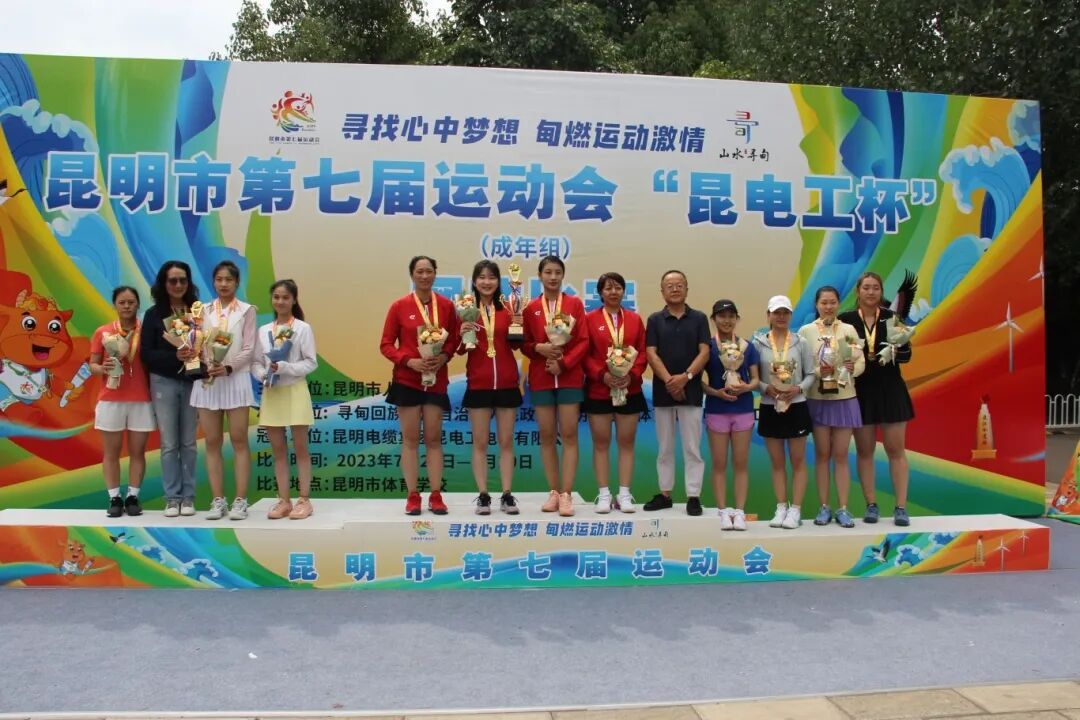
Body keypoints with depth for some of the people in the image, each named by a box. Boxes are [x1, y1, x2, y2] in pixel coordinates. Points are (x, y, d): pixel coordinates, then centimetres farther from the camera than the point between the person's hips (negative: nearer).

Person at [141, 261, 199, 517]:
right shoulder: (153, 314, 1)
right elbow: (145, 353, -3)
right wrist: (174, 356, -18)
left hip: (192, 382, 1)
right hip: (164, 382, -1)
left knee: (188, 442, 6)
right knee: (169, 443, 3)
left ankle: (188, 497, 12)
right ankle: (172, 498, 10)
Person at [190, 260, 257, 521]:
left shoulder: (246, 311, 4)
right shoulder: (203, 311, 11)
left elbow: (248, 349, -3)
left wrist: (228, 367, -17)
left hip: (235, 379, -3)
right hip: (207, 380, 3)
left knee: (239, 441, -2)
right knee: (212, 442, 3)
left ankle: (240, 500, 1)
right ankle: (218, 500, 9)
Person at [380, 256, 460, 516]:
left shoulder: (446, 305, 1)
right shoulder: (399, 306, -3)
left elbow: (455, 338, 8)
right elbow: (386, 344, -1)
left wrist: (444, 357, -11)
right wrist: (409, 361, -16)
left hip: (436, 380, 1)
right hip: (407, 379, -1)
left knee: (434, 438, 5)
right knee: (410, 438, 3)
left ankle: (436, 495, 12)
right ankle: (413, 496, 11)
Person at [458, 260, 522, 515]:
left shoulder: (508, 309, 6)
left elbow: (515, 345, 4)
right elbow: (460, 350, 1)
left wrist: (518, 328, -13)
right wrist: (463, 334, -18)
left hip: (507, 383, 2)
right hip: (478, 384, -2)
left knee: (506, 441, 6)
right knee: (480, 442, 4)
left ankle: (507, 495, 12)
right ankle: (483, 496, 11)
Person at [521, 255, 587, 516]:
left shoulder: (575, 304, 3)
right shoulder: (531, 308, 6)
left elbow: (583, 341, -1)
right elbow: (524, 345, 9)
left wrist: (563, 363, -13)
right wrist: (538, 348, -12)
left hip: (570, 377, -1)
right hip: (541, 378, 2)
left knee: (569, 434, -3)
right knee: (547, 436, 4)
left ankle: (566, 494, 0)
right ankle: (553, 492, 13)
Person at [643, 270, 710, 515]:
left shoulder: (699, 318, 4)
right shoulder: (655, 320, 5)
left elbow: (704, 352, -3)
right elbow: (651, 354, -3)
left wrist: (685, 377, -16)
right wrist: (668, 380, -16)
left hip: (691, 391, -1)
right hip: (662, 391, 1)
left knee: (692, 447, 1)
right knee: (664, 447, 8)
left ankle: (693, 496, 6)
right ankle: (665, 493, 17)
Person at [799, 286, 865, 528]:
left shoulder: (848, 330, 2)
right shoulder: (805, 331, 0)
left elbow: (861, 362, -1)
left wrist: (853, 368, -22)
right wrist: (818, 371, -21)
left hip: (844, 399, 0)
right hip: (817, 399, 0)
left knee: (841, 455, 4)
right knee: (822, 454, 7)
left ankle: (843, 508, 9)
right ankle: (824, 507, 14)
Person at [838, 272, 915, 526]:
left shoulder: (892, 317, 1)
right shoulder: (846, 319, -1)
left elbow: (906, 355, -3)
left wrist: (897, 348, -24)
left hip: (890, 390, 0)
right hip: (860, 391, 0)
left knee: (896, 449, 1)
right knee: (864, 450, 5)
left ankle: (901, 507, 6)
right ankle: (871, 505, 15)